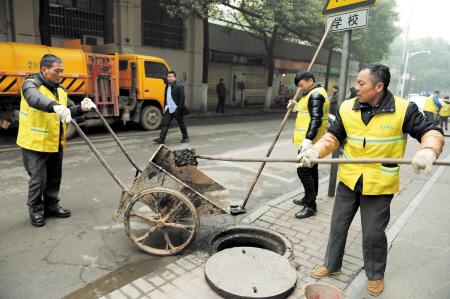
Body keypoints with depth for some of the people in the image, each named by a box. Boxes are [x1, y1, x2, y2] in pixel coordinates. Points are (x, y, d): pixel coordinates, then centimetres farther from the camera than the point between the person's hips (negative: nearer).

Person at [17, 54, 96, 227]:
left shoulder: (60, 89, 8)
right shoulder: (31, 85, -14)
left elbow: (69, 110, 9)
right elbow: (36, 100, -37)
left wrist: (81, 108, -13)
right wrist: (56, 106, -56)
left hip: (56, 143, 7)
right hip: (36, 143, -7)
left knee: (54, 177, 15)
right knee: (38, 179, 1)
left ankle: (52, 206, 31)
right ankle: (36, 210, 20)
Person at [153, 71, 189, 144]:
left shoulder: (179, 86, -11)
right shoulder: (167, 85, 11)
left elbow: (182, 98, -15)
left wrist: (179, 109, -19)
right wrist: (165, 106, 14)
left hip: (176, 109, -6)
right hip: (168, 109, 6)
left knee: (181, 124, 7)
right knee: (165, 123, -1)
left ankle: (185, 137, 24)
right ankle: (161, 139, -1)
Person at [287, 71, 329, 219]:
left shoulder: (315, 95, -16)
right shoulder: (315, 93, 17)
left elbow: (316, 120, -26)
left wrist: (308, 139, -34)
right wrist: (297, 106, 14)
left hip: (309, 141, -11)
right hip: (312, 140, 11)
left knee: (303, 170, -8)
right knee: (311, 169, 17)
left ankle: (310, 206, 1)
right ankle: (309, 199, 30)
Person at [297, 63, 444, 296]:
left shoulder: (403, 109, -12)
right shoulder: (347, 108, -4)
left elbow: (431, 133, -8)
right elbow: (333, 136, 2)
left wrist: (428, 151, -31)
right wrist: (315, 151, -15)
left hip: (379, 185, -3)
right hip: (348, 180, 3)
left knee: (373, 233, 9)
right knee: (338, 225, 16)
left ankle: (375, 275, 37)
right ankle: (332, 264, 38)